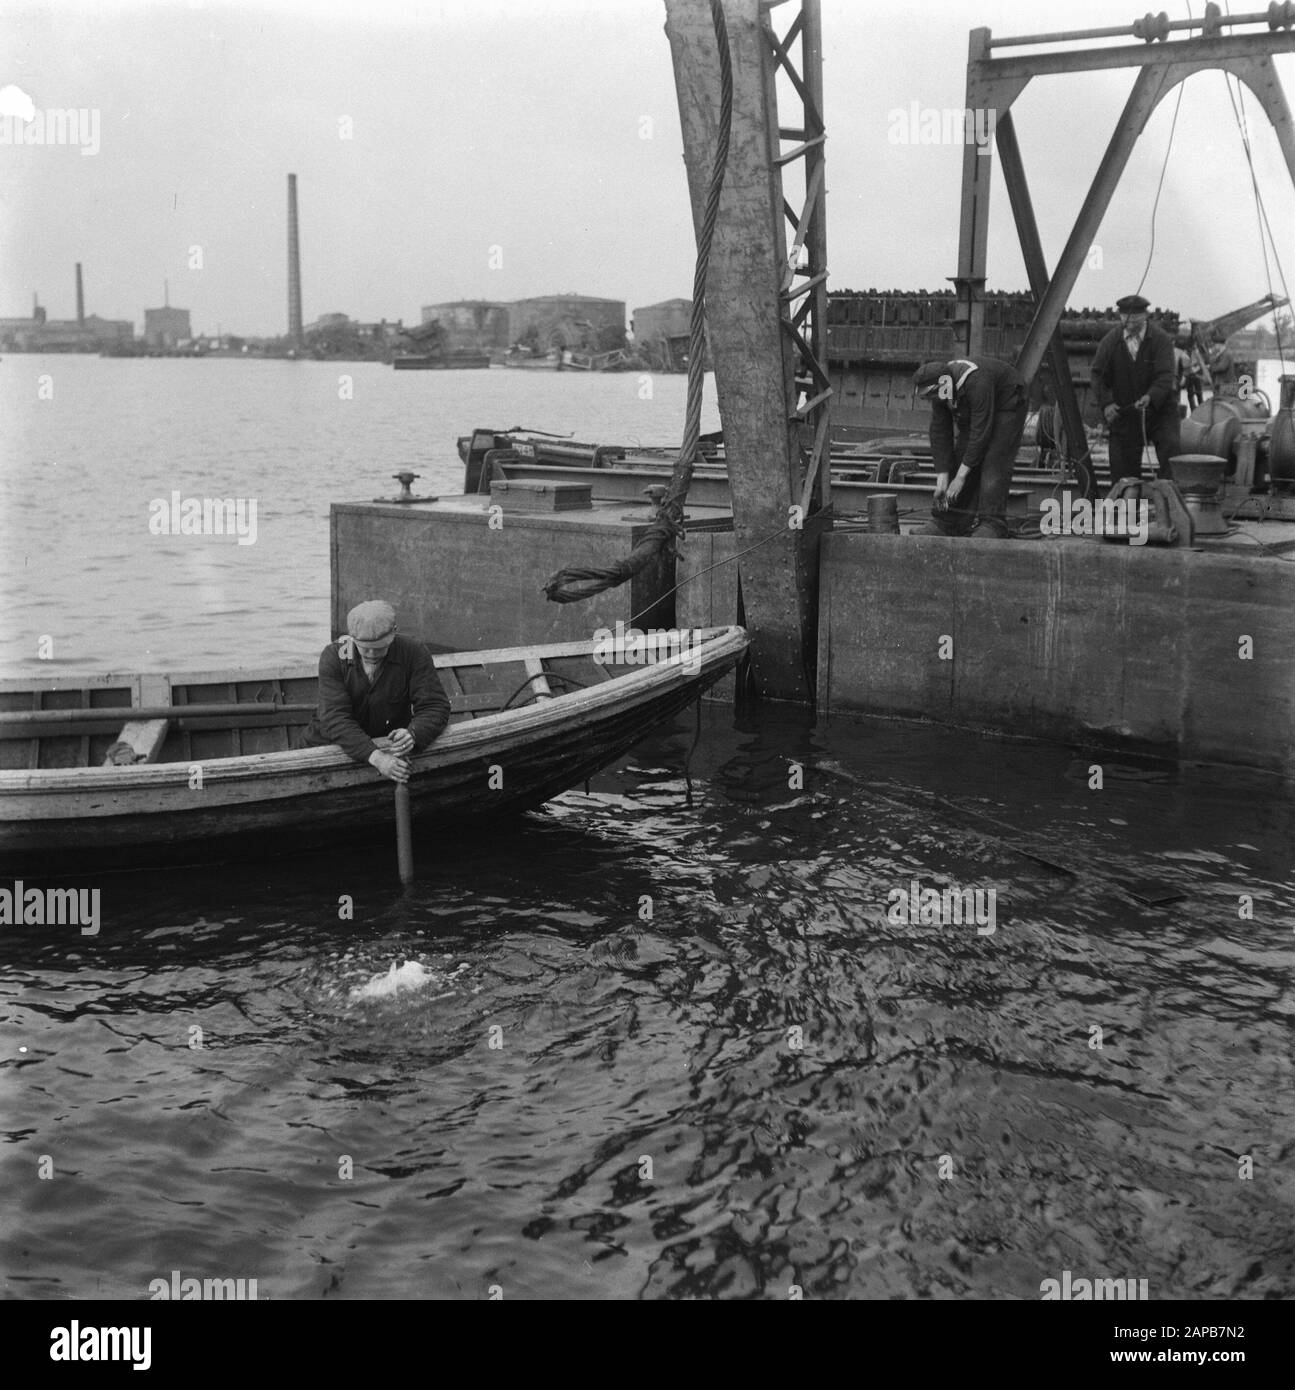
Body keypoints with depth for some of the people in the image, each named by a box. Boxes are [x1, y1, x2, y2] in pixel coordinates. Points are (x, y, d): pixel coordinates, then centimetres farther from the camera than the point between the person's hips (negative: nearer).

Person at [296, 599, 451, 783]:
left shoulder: (414, 654, -13)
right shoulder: (333, 656, -14)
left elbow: (435, 707, -14)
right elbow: (334, 718, -23)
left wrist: (413, 735, -38)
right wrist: (374, 756, -39)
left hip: (389, 745, 0)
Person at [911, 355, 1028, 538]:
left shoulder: (977, 383, -40)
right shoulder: (939, 390, -17)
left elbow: (981, 432, -37)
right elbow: (940, 434, -13)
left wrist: (960, 477, -33)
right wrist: (942, 480, -17)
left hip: (1007, 404, -7)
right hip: (973, 411, 7)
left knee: (993, 464, -19)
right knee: (963, 456, -1)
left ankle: (993, 525, -20)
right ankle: (947, 522, 1)